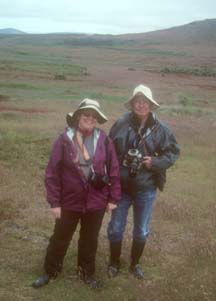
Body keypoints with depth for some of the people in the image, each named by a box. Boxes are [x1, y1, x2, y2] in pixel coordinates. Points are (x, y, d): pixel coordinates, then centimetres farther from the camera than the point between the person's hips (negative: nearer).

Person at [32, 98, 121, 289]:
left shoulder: (104, 141, -6)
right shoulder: (64, 141, -11)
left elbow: (114, 170, -1)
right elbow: (52, 173, -9)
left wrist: (113, 198, -1)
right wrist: (54, 202, -9)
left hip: (96, 201, 1)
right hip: (69, 201, -1)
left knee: (90, 240, 18)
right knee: (60, 239, 14)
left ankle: (87, 272, 39)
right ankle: (50, 272, 36)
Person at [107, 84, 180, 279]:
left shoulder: (160, 129, -7)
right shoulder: (120, 124, -9)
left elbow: (173, 152, 2)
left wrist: (155, 162, -14)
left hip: (146, 188, 1)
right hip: (121, 186, -1)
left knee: (141, 231, 16)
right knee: (116, 228, 12)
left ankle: (135, 263, 38)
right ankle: (114, 262, 35)